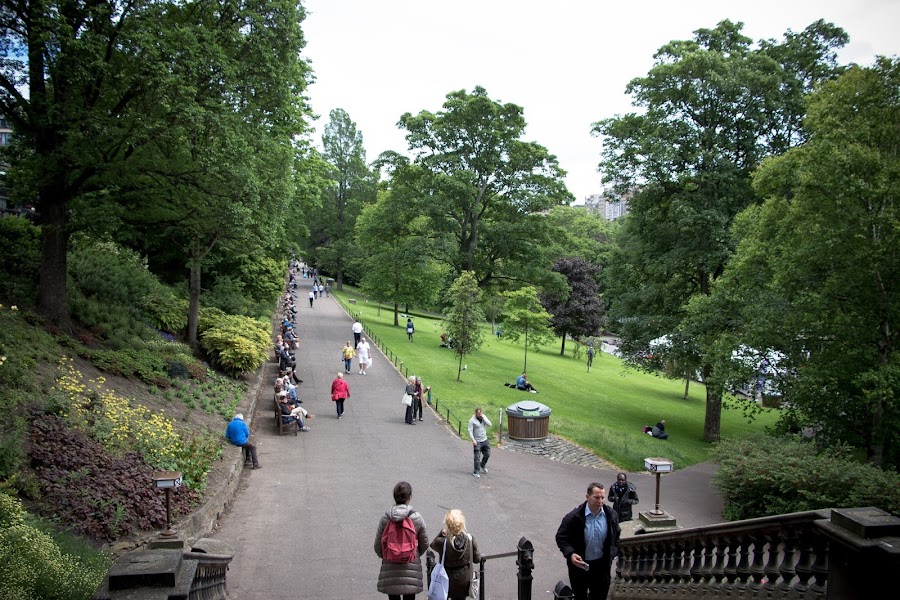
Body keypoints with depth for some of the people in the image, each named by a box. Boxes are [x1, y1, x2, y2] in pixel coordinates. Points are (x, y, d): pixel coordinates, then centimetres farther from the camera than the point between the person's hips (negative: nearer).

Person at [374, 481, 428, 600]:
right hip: (411, 567, -1)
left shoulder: (385, 518, -9)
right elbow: (424, 544, 0)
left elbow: (378, 544, -2)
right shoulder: (417, 518, -11)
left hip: (390, 568, 1)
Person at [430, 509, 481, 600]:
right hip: (465, 580, 2)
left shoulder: (441, 542, -26)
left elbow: (433, 545, -1)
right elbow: (477, 559, -6)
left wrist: (442, 533, -11)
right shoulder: (470, 539, -19)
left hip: (446, 580, -2)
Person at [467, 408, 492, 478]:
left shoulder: (484, 417, 5)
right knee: (477, 457, -4)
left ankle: (483, 465, 40)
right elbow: (470, 431, -14)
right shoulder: (472, 420, -12)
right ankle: (476, 472, 6)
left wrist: (483, 418, -15)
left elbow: (489, 424, -6)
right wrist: (473, 440, -22)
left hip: (485, 440, 6)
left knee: (487, 454, 14)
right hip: (477, 442, -5)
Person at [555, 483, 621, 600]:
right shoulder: (574, 517, -21)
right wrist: (570, 554, -26)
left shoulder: (611, 515, -8)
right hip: (579, 564, -3)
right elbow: (561, 537, -12)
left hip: (602, 564, 3)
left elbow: (616, 535, 10)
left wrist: (612, 553, 2)